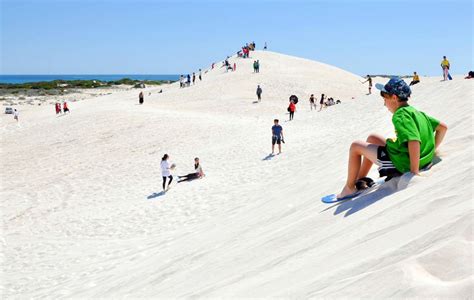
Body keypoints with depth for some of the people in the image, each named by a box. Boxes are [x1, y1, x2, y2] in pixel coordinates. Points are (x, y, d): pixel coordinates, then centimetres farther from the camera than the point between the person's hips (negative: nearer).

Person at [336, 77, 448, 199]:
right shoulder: (417, 112, 9)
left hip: (401, 163, -10)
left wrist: (414, 171, -28)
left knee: (355, 146, 2)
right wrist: (431, 151, 16)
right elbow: (443, 127, 16)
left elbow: (414, 141, -34)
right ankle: (360, 179, 29)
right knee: (372, 138, 25)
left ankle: (349, 188, 13)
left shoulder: (400, 115, -20)